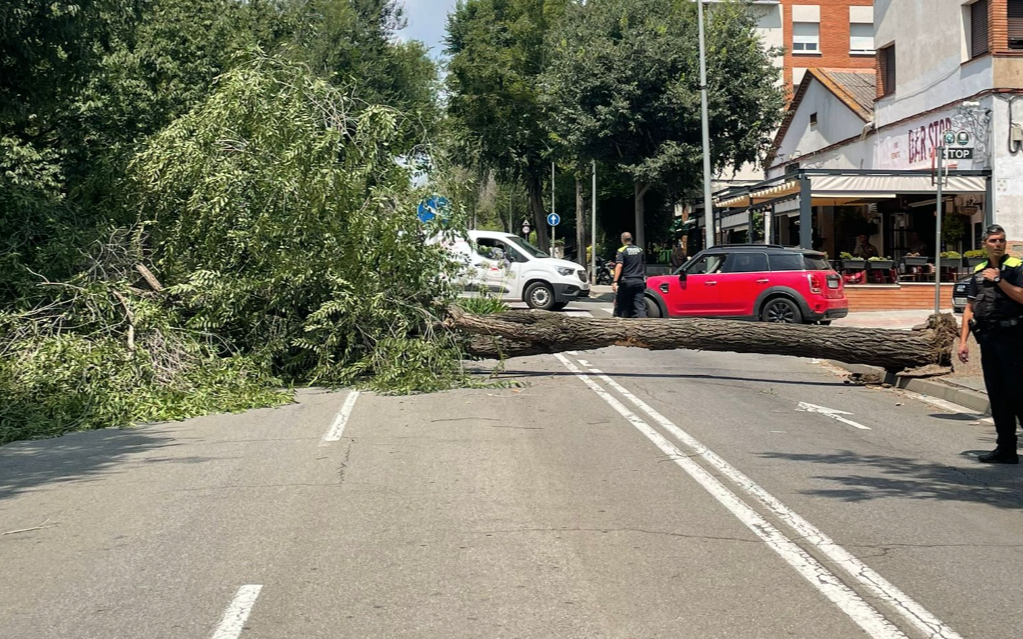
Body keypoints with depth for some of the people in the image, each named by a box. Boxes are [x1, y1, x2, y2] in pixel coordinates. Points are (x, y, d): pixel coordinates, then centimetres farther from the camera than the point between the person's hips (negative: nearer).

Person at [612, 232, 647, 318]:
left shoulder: (622, 251, -6)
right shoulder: (640, 250, 12)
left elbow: (619, 266, -18)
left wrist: (615, 281, -23)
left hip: (626, 282, -4)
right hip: (639, 281, 4)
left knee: (622, 306, 7)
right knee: (640, 307, -3)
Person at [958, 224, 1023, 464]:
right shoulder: (979, 271, 15)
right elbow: (969, 308, 15)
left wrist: (999, 280, -15)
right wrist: (963, 341, 10)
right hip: (987, 339, 6)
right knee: (996, 396, 7)